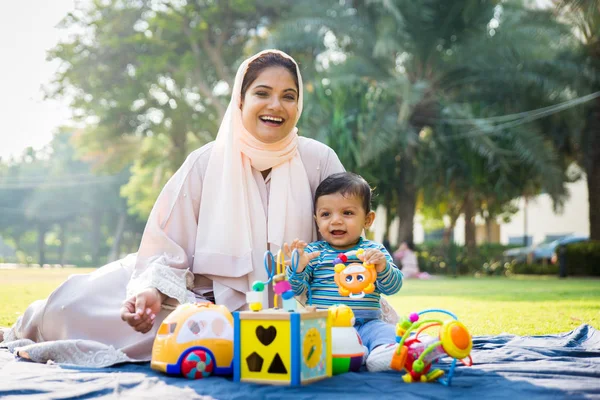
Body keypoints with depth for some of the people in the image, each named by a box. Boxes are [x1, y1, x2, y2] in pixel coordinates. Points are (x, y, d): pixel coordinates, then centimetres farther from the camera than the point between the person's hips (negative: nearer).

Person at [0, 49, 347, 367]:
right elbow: (169, 247, -6)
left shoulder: (319, 161, -5)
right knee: (83, 297, -12)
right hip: (208, 297, 2)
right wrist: (152, 290, -26)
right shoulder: (205, 163, -5)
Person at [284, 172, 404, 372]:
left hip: (366, 323, 1)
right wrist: (297, 269, -18)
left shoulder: (374, 251, 11)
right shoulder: (313, 251, 10)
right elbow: (297, 289, 4)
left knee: (388, 332, -25)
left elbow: (393, 287, 1)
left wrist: (382, 268, -20)